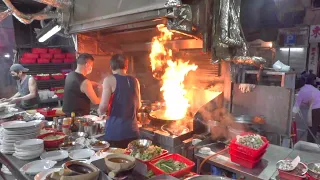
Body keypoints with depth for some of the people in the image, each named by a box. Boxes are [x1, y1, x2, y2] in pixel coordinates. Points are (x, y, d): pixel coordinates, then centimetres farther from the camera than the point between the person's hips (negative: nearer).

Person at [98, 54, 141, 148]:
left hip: (114, 131, -4)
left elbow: (103, 107, -13)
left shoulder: (109, 79, -7)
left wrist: (100, 111, 8)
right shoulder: (135, 81, 7)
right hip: (132, 130, 5)